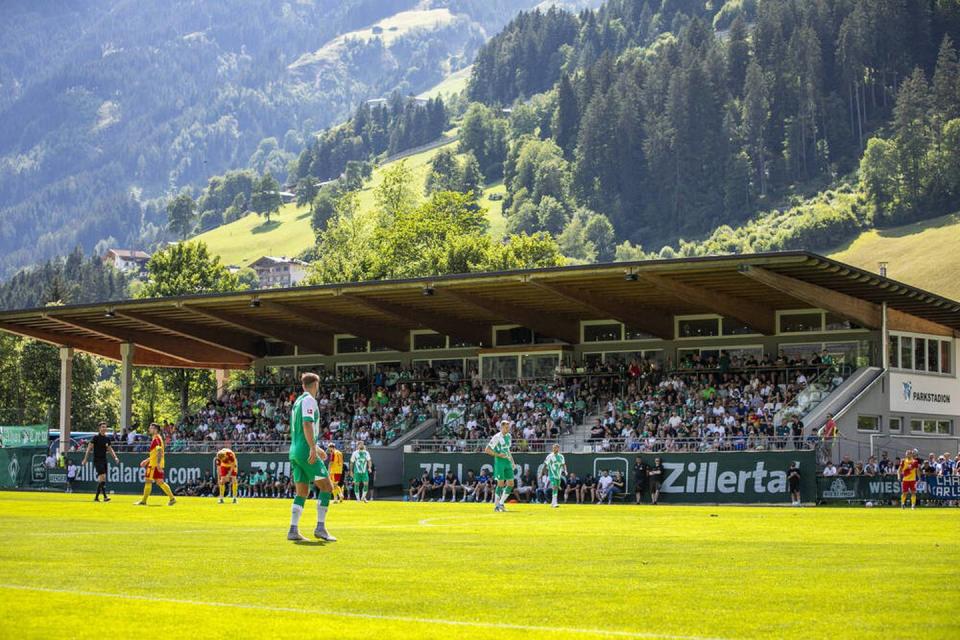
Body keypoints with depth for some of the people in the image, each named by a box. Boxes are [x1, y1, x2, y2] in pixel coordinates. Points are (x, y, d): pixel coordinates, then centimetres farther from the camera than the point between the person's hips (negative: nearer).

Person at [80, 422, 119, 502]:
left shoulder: (107, 438, 10)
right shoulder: (96, 437, -7)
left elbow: (110, 449, 20)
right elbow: (89, 448, -9)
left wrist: (115, 458, 9)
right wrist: (85, 459, -15)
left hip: (104, 460, 7)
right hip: (97, 460, -7)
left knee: (101, 480, 8)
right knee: (102, 477, -19)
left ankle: (96, 497, 17)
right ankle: (105, 496, -22)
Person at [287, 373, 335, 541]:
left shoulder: (297, 402, 21)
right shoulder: (309, 400, -7)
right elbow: (307, 424, -20)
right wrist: (313, 448, -25)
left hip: (295, 452, 9)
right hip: (306, 451, -9)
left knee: (301, 493, 9)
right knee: (326, 487, -4)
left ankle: (293, 531, 2)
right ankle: (320, 528, -9)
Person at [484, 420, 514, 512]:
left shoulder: (508, 436, 13)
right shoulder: (497, 437, -10)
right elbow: (487, 450, -11)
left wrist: (512, 460, 17)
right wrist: (498, 455, -20)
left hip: (507, 462, 7)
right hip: (499, 462, -7)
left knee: (510, 484, 3)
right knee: (501, 484, -8)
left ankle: (501, 503, 14)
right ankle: (496, 506, 1)